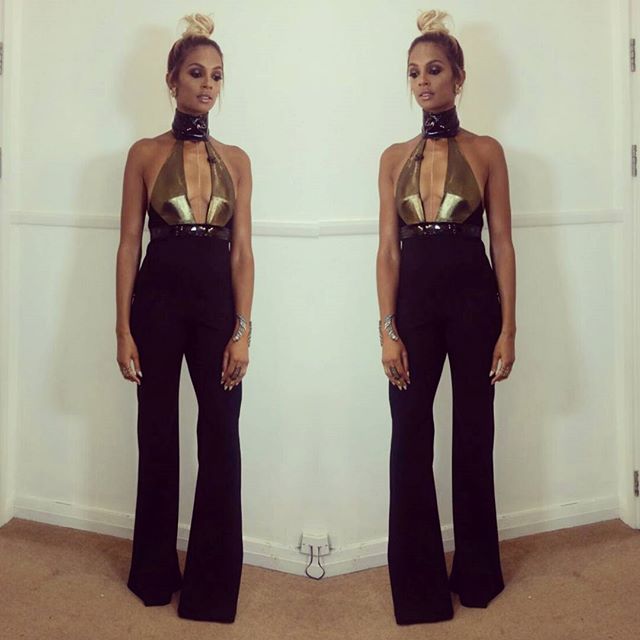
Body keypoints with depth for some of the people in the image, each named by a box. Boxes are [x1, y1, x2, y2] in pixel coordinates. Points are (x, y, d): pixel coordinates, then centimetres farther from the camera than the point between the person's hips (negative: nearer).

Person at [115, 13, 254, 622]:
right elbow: (129, 242, 0)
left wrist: (242, 330, -5)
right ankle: (156, 572, 28)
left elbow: (242, 250, 4)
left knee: (221, 441, 2)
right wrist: (123, 328, -6)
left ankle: (213, 582, 18)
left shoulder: (235, 160, 8)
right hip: (158, 299, -1)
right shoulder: (146, 154, 3)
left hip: (217, 302, 1)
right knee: (158, 436, 9)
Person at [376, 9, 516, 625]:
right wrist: (388, 329, -5)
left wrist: (507, 326, -7)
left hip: (471, 294, -2)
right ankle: (418, 580, 20)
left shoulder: (485, 151, 3)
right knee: (410, 438, 4)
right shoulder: (395, 158, 9)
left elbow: (502, 241, 0)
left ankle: (476, 572, 27)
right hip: (413, 297, 2)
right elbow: (387, 248, 4)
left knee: (473, 433, 8)